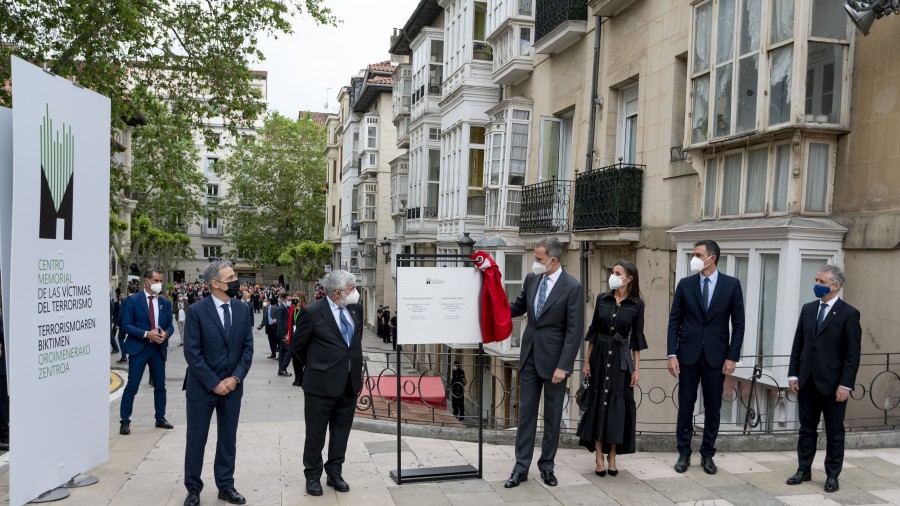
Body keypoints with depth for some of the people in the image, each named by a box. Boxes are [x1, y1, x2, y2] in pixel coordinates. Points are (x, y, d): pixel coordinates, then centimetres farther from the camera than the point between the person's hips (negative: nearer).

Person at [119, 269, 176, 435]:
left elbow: (170, 325, 11)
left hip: (159, 348, 4)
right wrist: (146, 334, -20)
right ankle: (125, 422, 8)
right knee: (132, 387, -2)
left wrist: (165, 333, -12)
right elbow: (126, 325, -9)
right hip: (139, 348, -4)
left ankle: (160, 418, 24)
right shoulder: (132, 300, -5)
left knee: (160, 386, 11)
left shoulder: (165, 303, 8)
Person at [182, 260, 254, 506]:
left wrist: (236, 377, -9)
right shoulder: (196, 311, -11)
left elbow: (247, 347, 3)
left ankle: (226, 486, 24)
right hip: (202, 386, -3)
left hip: (232, 386, 4)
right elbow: (192, 353, -13)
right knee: (196, 440, 8)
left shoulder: (243, 309, 2)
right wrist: (213, 383, -14)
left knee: (228, 439, 12)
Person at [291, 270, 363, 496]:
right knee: (316, 433, 8)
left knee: (341, 431, 14)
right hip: (322, 382, -5)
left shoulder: (356, 309, 2)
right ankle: (313, 476, 23)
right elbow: (298, 345, -1)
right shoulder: (313, 312, -14)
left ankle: (334, 473, 29)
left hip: (350, 382, 5)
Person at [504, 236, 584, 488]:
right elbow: (518, 307, 17)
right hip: (529, 355, 5)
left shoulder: (572, 287, -14)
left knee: (553, 415, 10)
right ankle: (521, 467, 15)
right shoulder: (531, 278, 2)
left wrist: (563, 366, -17)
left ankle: (547, 466, 23)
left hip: (553, 358, -4)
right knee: (526, 411, 8)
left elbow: (574, 331, -14)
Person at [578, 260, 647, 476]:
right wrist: (587, 361, 2)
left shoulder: (637, 304, -3)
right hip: (600, 356, 1)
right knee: (598, 403, 3)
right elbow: (593, 331, 5)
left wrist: (636, 368, -2)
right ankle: (599, 459, 10)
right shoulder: (602, 299, 2)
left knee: (618, 405, 2)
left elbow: (637, 337, 1)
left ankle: (612, 458, 14)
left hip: (621, 359, -1)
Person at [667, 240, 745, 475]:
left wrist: (732, 357, -5)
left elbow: (738, 324, 1)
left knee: (713, 408, 8)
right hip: (688, 355, 1)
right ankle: (684, 453, 18)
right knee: (685, 407, 6)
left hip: (716, 356, 0)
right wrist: (672, 354, -6)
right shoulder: (685, 284, 2)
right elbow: (674, 321, 2)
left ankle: (707, 455, 22)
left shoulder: (732, 285, 0)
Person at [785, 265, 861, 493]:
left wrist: (846, 384, -14)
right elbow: (798, 344, 9)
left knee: (834, 432, 8)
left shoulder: (848, 314, -8)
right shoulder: (808, 309, 8)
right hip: (807, 381, 5)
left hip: (833, 383, -5)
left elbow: (853, 353, -10)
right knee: (807, 429, 12)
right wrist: (793, 374, 4)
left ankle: (832, 475, 19)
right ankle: (804, 470, 22)